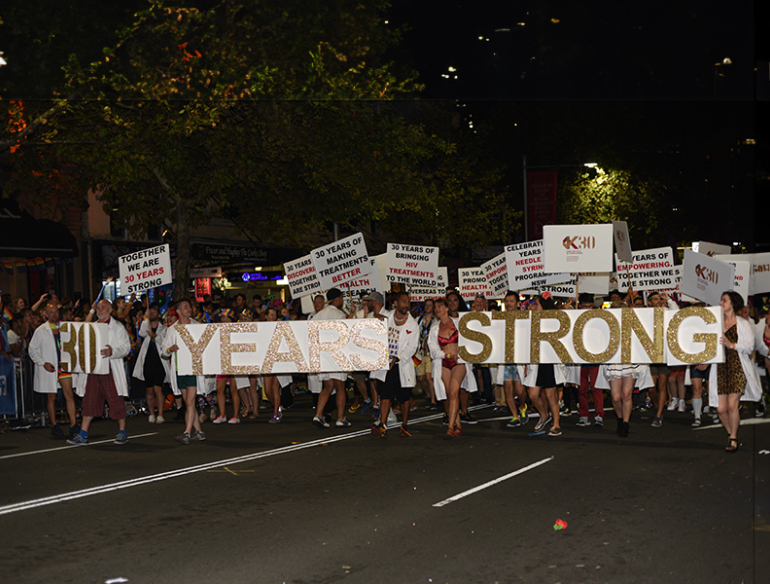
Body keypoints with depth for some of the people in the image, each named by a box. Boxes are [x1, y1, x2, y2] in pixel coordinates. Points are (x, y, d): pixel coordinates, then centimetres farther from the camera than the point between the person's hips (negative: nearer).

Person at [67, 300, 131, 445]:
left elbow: (126, 347, -6)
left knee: (116, 400, -2)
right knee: (89, 400, 4)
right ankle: (83, 434, 7)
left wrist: (112, 352, -24)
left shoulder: (118, 327, 2)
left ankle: (122, 432, 9)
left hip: (110, 370, -5)